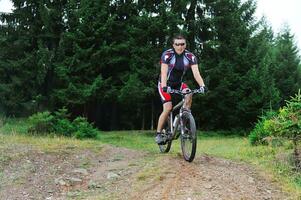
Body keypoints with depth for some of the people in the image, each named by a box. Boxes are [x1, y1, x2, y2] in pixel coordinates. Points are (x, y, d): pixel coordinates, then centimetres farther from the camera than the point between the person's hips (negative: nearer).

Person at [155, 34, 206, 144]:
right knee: (168, 108, -17)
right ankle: (158, 134, -2)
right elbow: (164, 72, -33)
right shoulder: (167, 55, -23)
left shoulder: (190, 56, -15)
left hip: (178, 83, 3)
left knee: (189, 95, -27)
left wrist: (202, 85, -42)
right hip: (166, 83, -3)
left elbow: (196, 72, -25)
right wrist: (164, 86, -49)